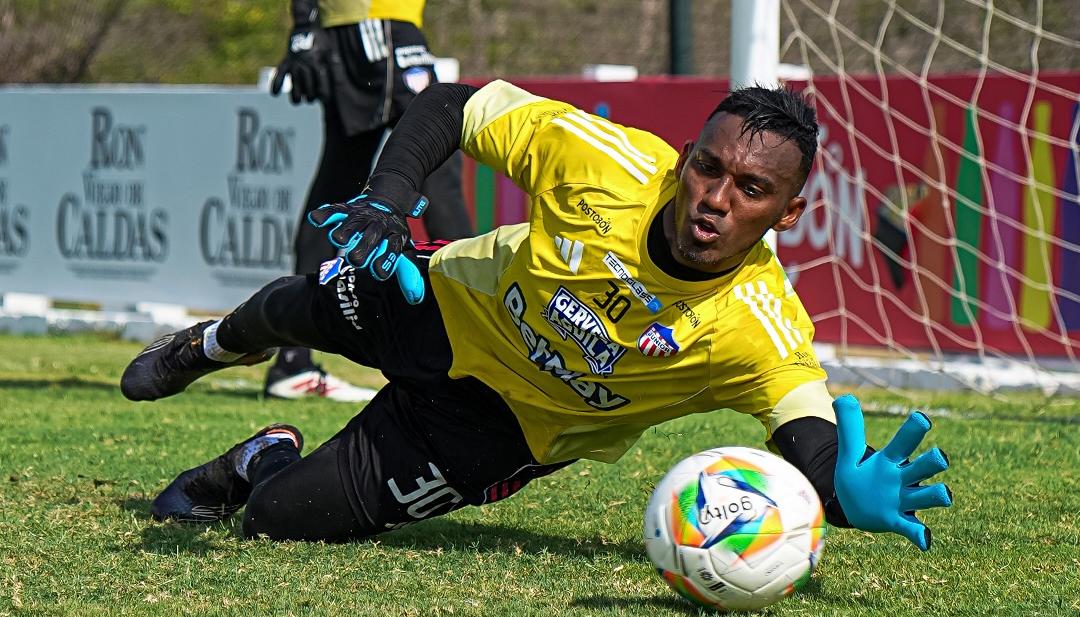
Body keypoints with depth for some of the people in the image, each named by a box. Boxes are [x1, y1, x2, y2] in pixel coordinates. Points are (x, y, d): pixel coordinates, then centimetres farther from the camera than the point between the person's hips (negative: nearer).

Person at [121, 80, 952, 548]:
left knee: (285, 518, -5)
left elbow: (815, 441, -46)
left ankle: (261, 465, 34)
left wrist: (850, 494, -69)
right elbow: (450, 105, -19)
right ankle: (216, 344, 70)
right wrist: (387, 198, -35)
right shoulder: (606, 159, -32)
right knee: (294, 312, 31)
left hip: (507, 421, -2)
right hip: (458, 300, 2)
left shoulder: (761, 331, -37)